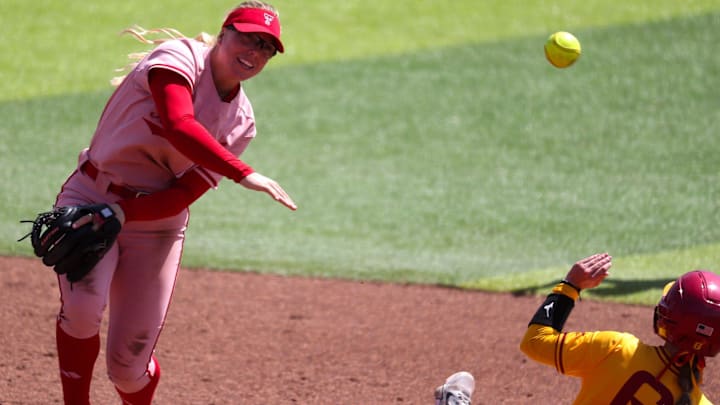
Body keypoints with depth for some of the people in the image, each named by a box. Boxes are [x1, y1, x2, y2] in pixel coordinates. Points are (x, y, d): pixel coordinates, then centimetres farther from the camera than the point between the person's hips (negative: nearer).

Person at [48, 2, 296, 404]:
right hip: (91, 198, -3)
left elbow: (183, 196, -10)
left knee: (129, 362, -1)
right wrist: (244, 174, -43)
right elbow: (179, 126, -35)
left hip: (157, 223, 4)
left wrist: (120, 213, -26)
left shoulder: (241, 124, 0)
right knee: (83, 305, -31)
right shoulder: (179, 58, -14)